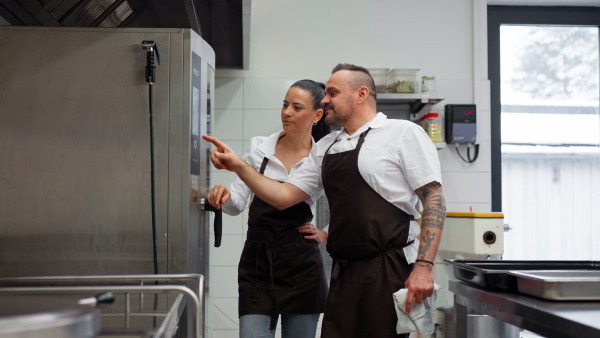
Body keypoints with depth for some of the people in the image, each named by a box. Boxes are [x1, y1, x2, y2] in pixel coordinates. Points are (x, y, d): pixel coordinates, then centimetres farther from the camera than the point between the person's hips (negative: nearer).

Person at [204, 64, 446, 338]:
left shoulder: (403, 134, -2)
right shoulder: (325, 147, 17)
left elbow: (433, 200, -9)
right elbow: (284, 197, 16)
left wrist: (424, 266, -18)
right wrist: (239, 166, 4)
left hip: (390, 272, -5)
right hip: (344, 272, 6)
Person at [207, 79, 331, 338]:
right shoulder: (259, 148, 2)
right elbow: (237, 203, 3)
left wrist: (327, 235, 2)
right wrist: (224, 195, -17)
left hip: (301, 267, -1)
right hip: (257, 262, 1)